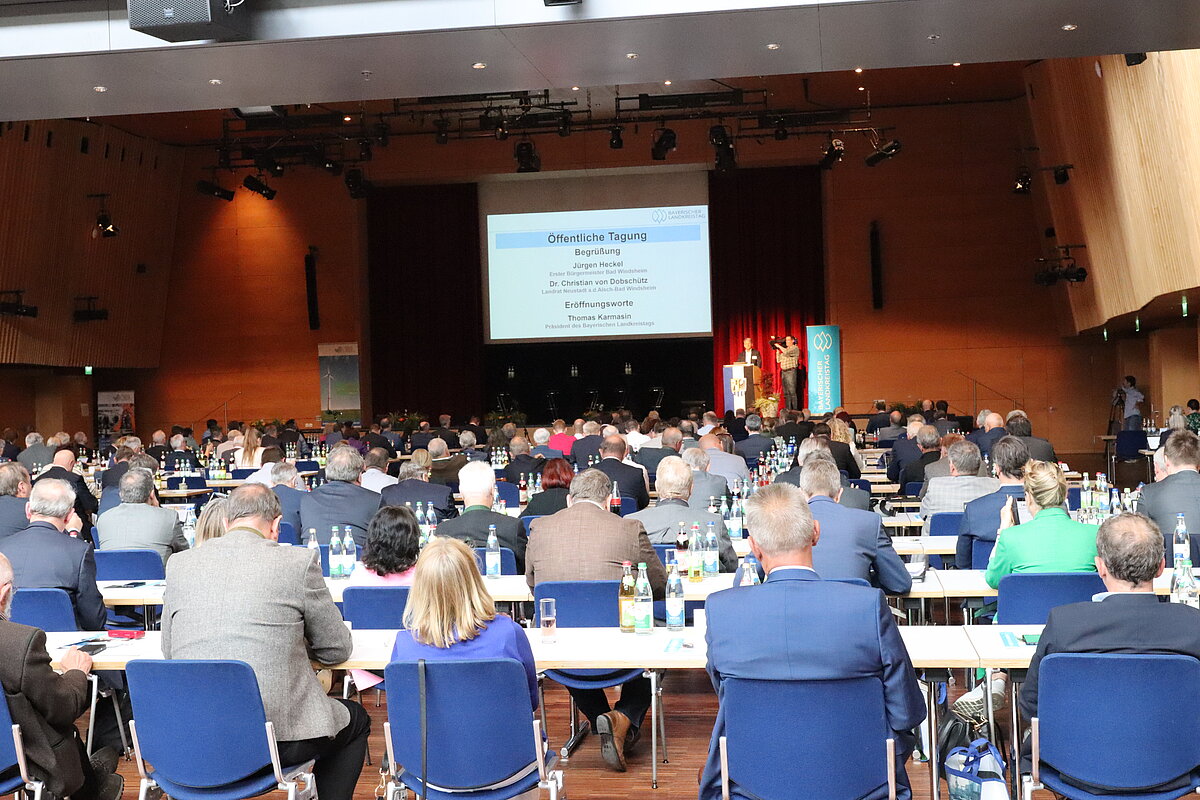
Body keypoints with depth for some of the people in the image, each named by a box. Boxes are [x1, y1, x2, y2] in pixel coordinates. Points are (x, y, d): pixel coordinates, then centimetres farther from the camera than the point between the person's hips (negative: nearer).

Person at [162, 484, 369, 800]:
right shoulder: (298, 561, -7)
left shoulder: (179, 563, 4)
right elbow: (337, 650, 2)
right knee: (357, 721, 25)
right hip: (276, 737, -4)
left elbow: (168, 650, 16)